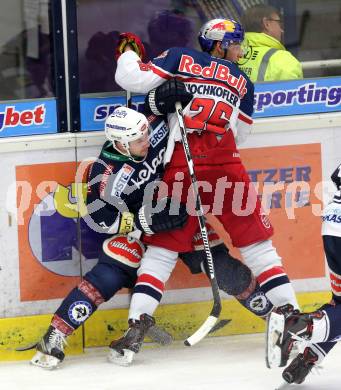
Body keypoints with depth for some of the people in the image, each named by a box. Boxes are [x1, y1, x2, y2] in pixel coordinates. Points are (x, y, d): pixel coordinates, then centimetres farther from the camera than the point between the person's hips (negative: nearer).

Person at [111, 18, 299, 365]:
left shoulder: (179, 58, 15)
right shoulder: (242, 82, 22)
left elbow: (131, 79, 6)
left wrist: (128, 53, 25)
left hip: (181, 164, 0)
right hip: (226, 165, 0)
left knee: (163, 245, 7)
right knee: (256, 241, 11)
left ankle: (137, 324, -5)